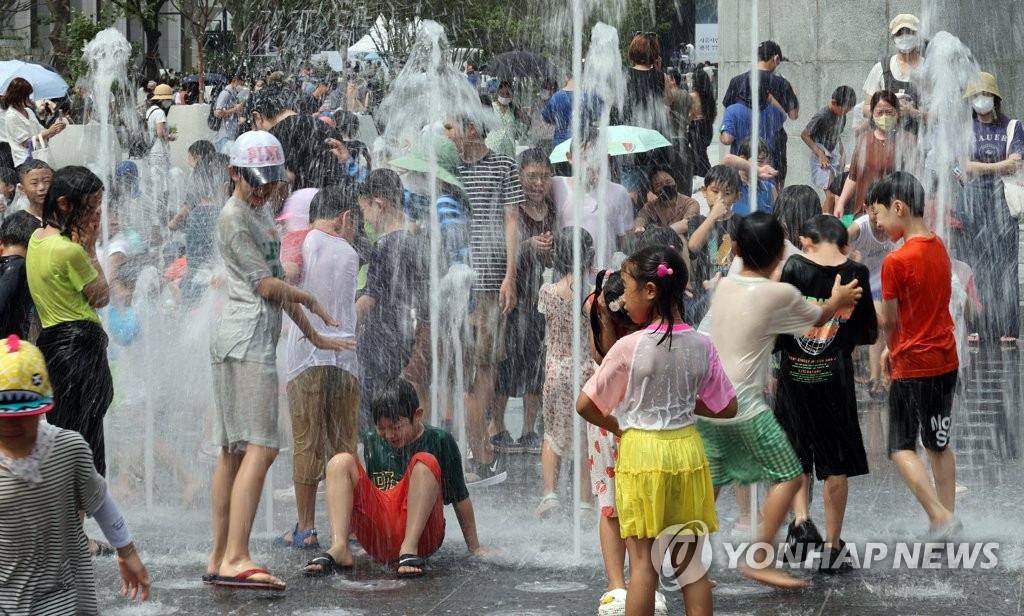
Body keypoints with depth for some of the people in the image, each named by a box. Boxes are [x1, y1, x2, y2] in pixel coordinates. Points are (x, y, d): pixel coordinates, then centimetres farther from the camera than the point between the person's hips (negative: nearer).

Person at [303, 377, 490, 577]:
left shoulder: (438, 441, 2)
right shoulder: (371, 442, 13)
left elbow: (460, 499, 7)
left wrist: (475, 548, 10)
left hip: (421, 535, -4)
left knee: (424, 462, -23)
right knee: (341, 462, -10)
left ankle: (410, 550, -34)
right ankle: (339, 548, -31)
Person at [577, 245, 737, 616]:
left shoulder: (629, 347, -14)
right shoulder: (701, 345, -3)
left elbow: (585, 405, -9)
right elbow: (727, 408, 5)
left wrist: (617, 427, 8)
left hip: (641, 452, -4)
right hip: (687, 450, 4)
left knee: (643, 562, 2)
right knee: (691, 561, 10)